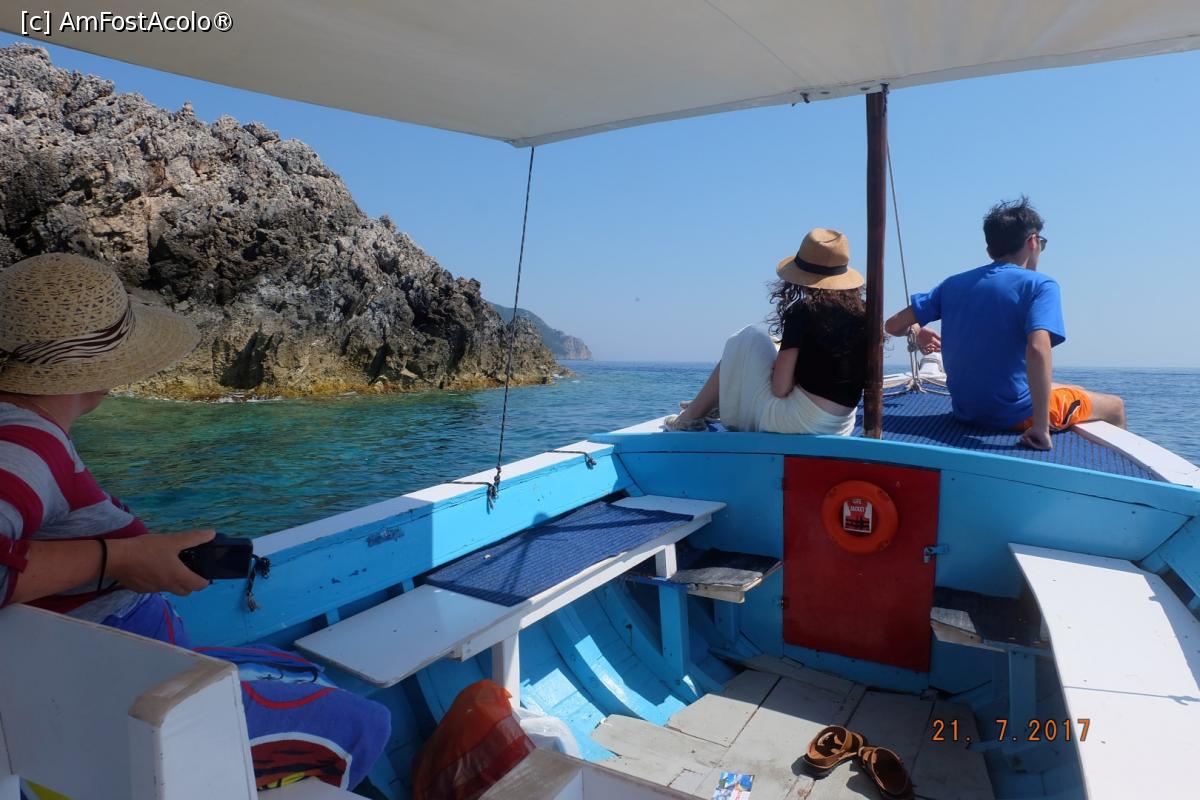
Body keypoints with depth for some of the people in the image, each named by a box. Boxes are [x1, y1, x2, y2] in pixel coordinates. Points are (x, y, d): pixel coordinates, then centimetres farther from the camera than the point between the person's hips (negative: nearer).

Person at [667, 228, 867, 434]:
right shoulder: (865, 313, 3)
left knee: (751, 339, 10)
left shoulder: (803, 312, -14)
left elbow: (780, 388, -15)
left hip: (796, 421, -7)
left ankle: (691, 417, 20)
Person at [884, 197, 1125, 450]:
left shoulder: (954, 283, 2)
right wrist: (1041, 426, -28)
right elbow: (1038, 348, -30)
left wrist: (917, 331, 24)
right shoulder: (1039, 285, -13)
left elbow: (893, 326, 0)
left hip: (965, 410, 7)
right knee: (1115, 405, 20)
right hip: (1015, 415, -6)